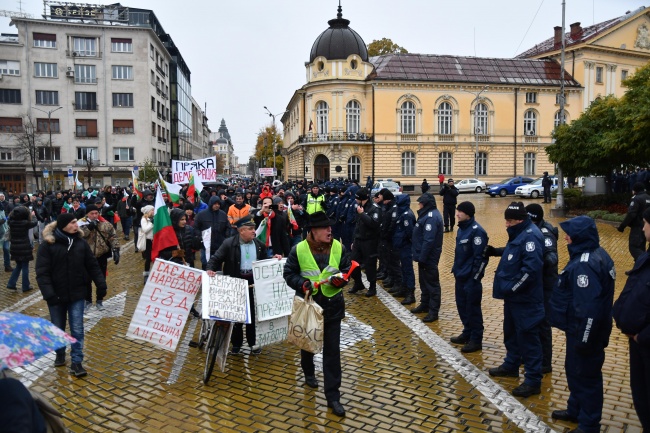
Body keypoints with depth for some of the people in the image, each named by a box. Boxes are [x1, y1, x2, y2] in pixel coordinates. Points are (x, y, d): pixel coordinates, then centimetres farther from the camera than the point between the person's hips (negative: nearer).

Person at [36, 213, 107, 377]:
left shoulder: (81, 243, 0)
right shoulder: (48, 245, -10)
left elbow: (92, 265, 5)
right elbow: (42, 272, -13)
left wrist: (101, 284, -2)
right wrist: (48, 294, -21)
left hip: (77, 294, 1)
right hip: (57, 295, -1)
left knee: (77, 329, -1)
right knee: (58, 328, 15)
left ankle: (76, 362, 5)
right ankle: (60, 355, 37)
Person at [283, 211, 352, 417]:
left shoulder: (338, 247, -7)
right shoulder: (299, 250, -13)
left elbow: (346, 270, 4)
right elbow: (289, 273, -4)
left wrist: (340, 280, -18)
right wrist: (302, 284, -22)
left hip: (332, 306, 1)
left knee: (332, 350, 1)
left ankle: (333, 396, 10)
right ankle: (309, 373, 54)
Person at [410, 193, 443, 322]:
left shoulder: (431, 217, -22)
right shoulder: (428, 214, 12)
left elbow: (429, 240, -27)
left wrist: (422, 257, -25)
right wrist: (419, 256, 17)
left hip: (429, 257, -11)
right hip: (425, 255, 11)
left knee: (432, 283, -2)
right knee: (424, 281, 20)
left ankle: (433, 311, 5)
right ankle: (425, 304, 33)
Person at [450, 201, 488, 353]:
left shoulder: (476, 231, -18)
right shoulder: (462, 228, 10)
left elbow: (481, 257, -19)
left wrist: (475, 279, -18)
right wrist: (455, 269, 15)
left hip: (471, 278, -9)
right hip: (460, 276, 9)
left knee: (473, 309, 1)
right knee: (462, 306, 17)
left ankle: (476, 340, 13)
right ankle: (467, 333, 32)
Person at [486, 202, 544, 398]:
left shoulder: (530, 236, -22)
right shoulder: (519, 234, 10)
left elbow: (531, 269, -29)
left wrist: (509, 288, -25)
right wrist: (496, 251, 12)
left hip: (524, 299, -10)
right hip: (513, 296, 10)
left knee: (527, 337, -1)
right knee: (511, 332, 23)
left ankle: (533, 381, 9)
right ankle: (511, 365, 41)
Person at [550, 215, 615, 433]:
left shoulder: (585, 265, -27)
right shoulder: (596, 255, 6)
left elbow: (588, 308, -29)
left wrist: (583, 340, -21)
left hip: (586, 331, -10)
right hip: (583, 329, 10)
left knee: (585, 374, 5)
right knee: (575, 370, 23)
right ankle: (576, 410, 41)